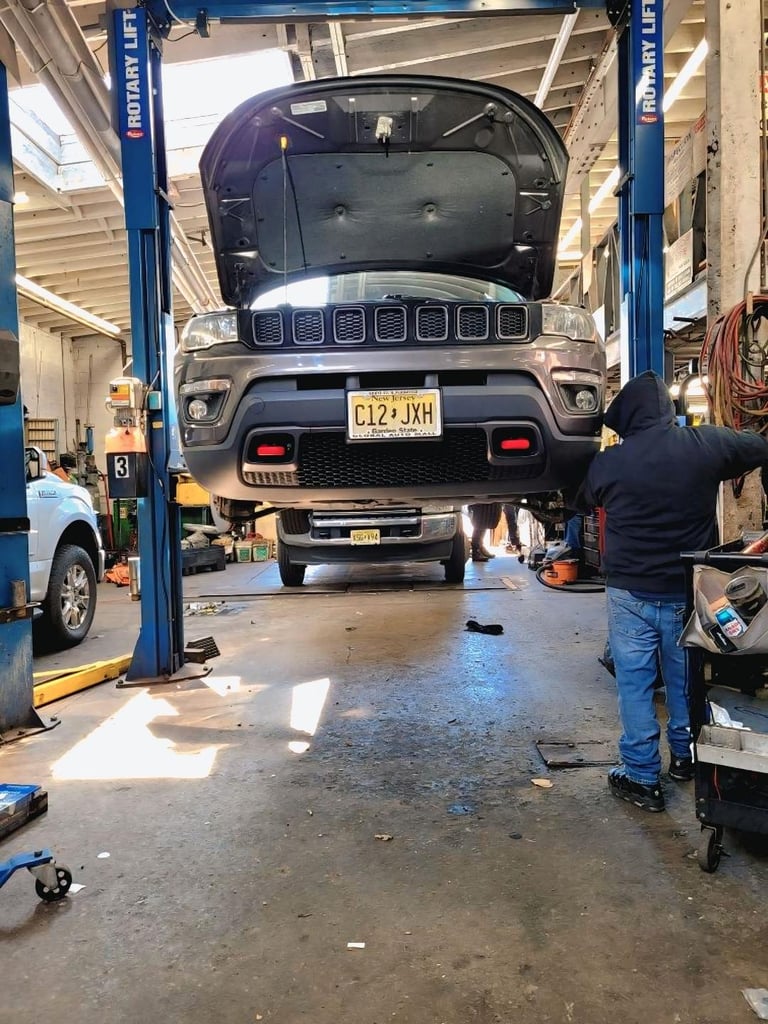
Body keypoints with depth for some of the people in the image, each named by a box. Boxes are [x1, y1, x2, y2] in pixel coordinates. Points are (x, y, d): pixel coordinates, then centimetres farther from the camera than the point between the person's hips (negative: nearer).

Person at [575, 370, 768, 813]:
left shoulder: (607, 463, -11)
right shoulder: (708, 443, -9)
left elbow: (582, 503, 10)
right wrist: (720, 472, 24)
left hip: (630, 592, -2)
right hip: (689, 590, 3)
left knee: (635, 683, 7)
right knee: (686, 678, 19)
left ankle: (642, 777, 12)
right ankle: (685, 756, 37)